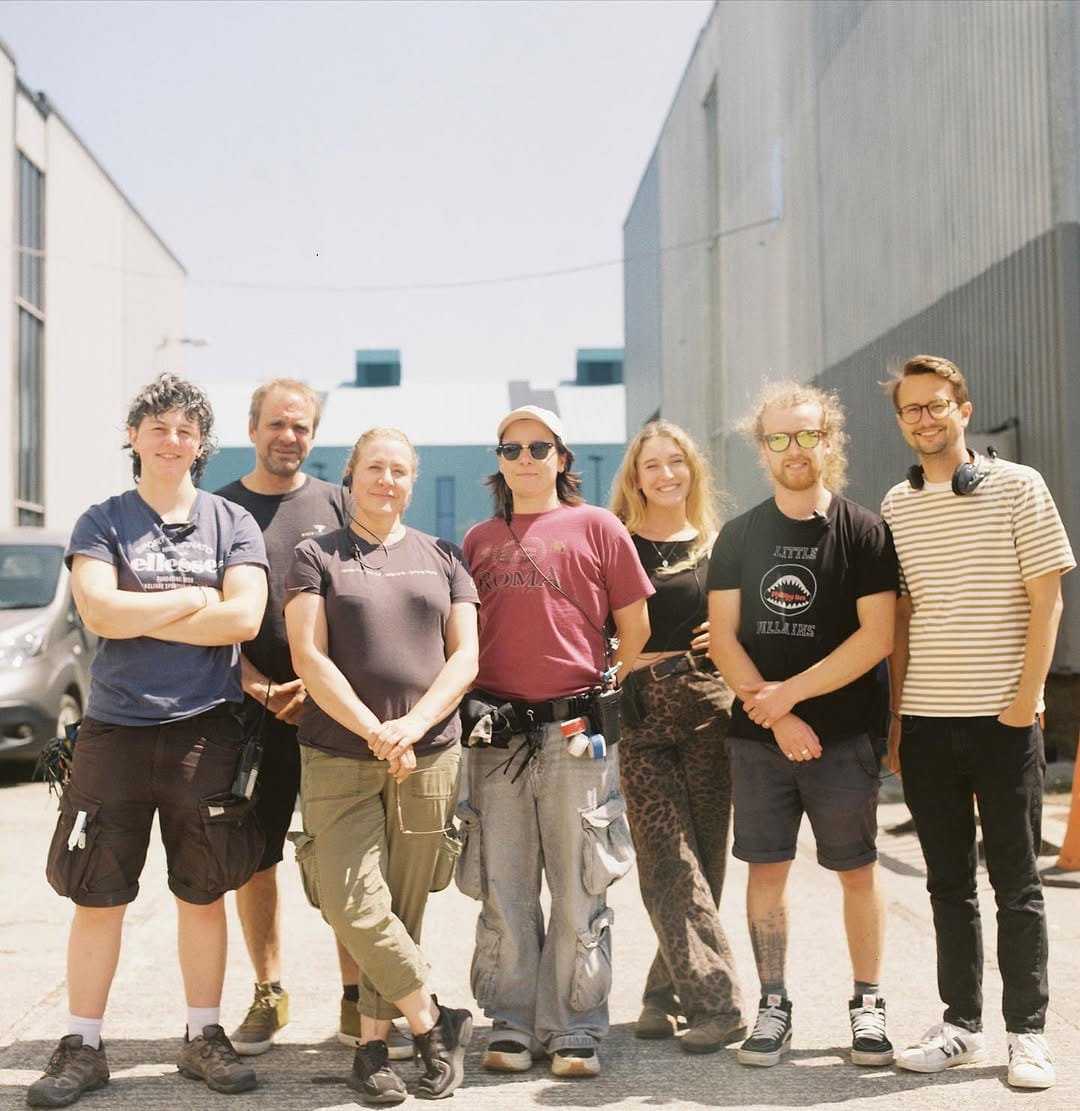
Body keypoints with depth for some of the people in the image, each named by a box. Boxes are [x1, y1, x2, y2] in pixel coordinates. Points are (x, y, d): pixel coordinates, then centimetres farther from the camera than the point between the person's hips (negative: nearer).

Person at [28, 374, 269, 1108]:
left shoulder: (231, 522, 6)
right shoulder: (102, 523, 5)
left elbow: (244, 617, -9)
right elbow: (99, 611, -12)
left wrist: (137, 616, -8)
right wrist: (197, 597, -7)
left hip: (205, 730, 0)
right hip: (115, 729, 0)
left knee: (204, 891, 8)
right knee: (97, 894, 4)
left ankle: (205, 1038, 21)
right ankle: (83, 1047, 16)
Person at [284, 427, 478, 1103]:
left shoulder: (442, 558, 12)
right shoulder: (317, 558, 6)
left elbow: (465, 656, 5)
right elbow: (310, 658, -3)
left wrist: (411, 727, -10)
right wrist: (375, 732, -14)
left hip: (430, 758, 2)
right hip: (338, 760, -1)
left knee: (403, 910, 4)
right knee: (354, 907, -11)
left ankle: (374, 1044, 17)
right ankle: (436, 1022, 5)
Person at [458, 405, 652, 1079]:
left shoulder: (596, 527, 4)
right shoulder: (479, 540, 14)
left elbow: (635, 626, 6)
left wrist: (603, 688, 7)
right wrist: (475, 704, 10)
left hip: (576, 732, -3)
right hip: (497, 736, 3)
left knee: (579, 892, 3)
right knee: (504, 892, 8)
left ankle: (577, 1033, 13)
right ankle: (513, 1028, 19)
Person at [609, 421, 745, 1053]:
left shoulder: (720, 546, 12)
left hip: (708, 708, 2)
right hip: (640, 713, -2)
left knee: (705, 857, 3)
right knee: (669, 860, -9)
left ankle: (665, 992, 17)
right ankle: (717, 1002, -7)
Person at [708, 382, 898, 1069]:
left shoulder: (863, 531, -2)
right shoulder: (739, 537, 6)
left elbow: (878, 635, -10)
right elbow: (723, 636, 1)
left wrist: (790, 692, -13)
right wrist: (776, 715, -10)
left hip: (844, 733, -2)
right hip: (758, 735, 2)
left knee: (857, 872, 5)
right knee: (766, 869, 5)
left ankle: (868, 1004, 19)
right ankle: (774, 1006, 17)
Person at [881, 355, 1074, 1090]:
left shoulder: (1017, 487, -2)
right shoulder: (896, 507, 8)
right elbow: (899, 617, 11)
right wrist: (896, 712, 6)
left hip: (1002, 718, -3)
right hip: (925, 722, 3)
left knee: (1016, 882, 4)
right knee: (948, 883, 10)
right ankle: (961, 1024, 19)